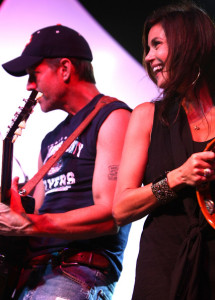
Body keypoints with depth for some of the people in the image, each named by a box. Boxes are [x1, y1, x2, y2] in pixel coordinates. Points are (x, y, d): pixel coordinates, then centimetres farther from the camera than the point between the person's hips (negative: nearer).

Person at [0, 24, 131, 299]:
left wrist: (28, 224, -20)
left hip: (83, 269, -7)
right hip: (33, 271, 7)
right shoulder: (51, 140, 26)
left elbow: (110, 215, -13)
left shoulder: (113, 118, -1)